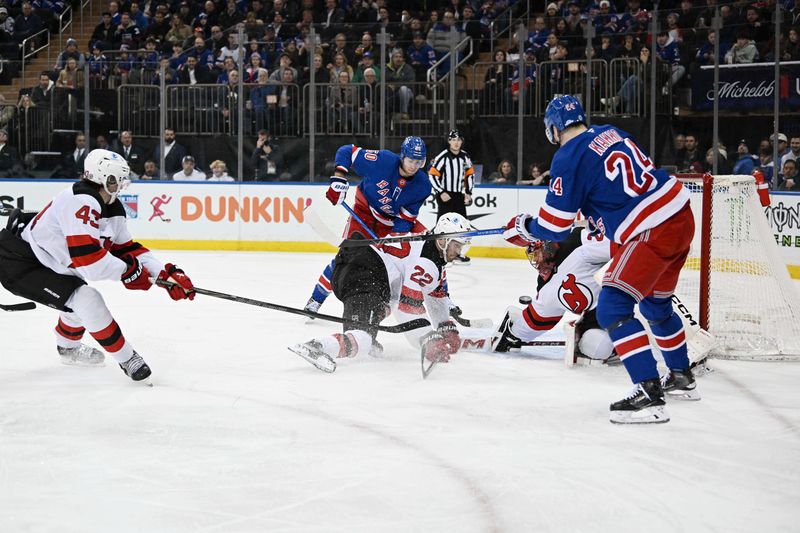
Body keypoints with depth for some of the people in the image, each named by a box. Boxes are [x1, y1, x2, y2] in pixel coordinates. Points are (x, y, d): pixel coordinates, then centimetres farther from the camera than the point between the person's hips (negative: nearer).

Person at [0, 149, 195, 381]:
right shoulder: (80, 202, -27)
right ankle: (125, 358, -5)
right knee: (86, 300, -18)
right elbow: (89, 261, -32)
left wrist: (166, 273, -1)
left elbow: (128, 249, 11)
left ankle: (68, 347, 53)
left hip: (44, 264, 11)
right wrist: (127, 271, -16)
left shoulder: (113, 210, 3)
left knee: (80, 298, 27)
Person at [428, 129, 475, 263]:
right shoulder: (442, 157, -14)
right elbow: (432, 175, -14)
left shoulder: (465, 157, 5)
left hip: (459, 195, 6)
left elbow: (470, 174, 16)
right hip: (444, 195, -6)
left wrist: (468, 193, 9)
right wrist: (441, 193, -18)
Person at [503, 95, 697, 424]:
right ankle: (680, 375, 44)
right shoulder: (611, 133, 14)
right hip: (681, 215, 9)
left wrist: (523, 228, 13)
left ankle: (648, 395, -18)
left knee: (613, 307, -9)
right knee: (655, 302, 27)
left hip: (654, 233, -9)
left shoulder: (569, 159, -9)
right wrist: (598, 221, 34)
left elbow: (554, 227, -6)